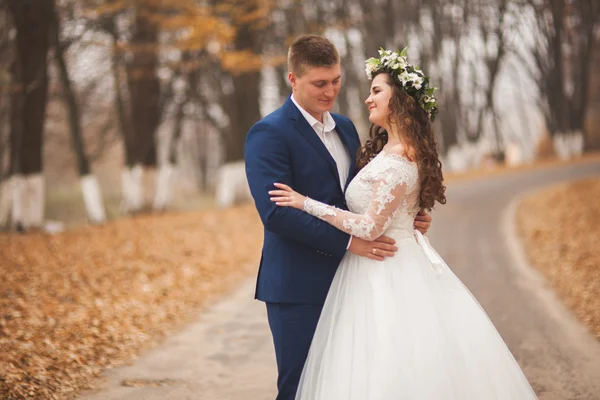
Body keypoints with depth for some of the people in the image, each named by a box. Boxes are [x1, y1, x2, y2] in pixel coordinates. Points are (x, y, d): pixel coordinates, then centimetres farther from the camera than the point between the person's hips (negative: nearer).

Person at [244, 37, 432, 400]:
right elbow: (275, 212, -21)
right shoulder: (269, 134, -10)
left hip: (344, 284, 7)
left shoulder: (345, 128, 14)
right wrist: (348, 241, -23)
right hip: (299, 289, -7)